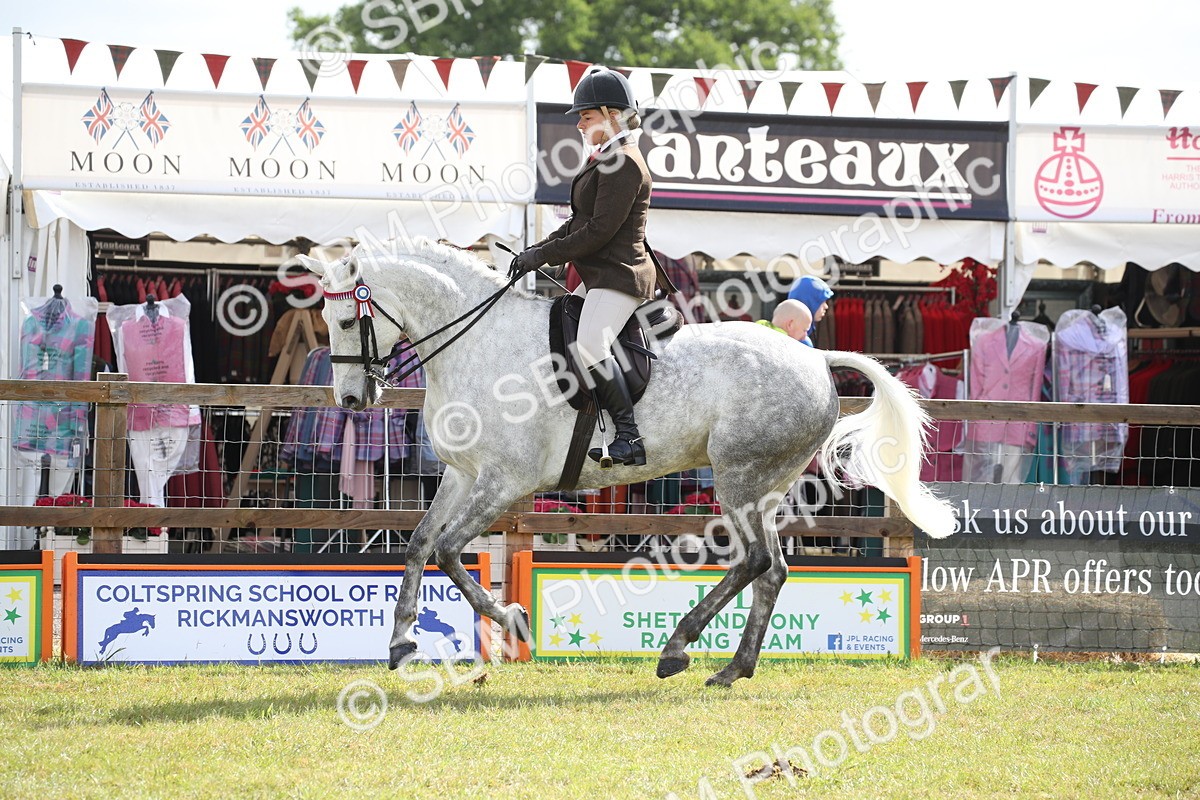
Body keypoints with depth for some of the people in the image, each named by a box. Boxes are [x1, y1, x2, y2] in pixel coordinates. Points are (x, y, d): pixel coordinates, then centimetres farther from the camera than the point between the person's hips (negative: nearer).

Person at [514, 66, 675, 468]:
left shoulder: (623, 163, -14)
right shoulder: (603, 161, 20)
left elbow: (600, 230, -19)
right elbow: (579, 223, 23)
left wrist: (544, 254, -15)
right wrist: (537, 250, 9)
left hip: (619, 276, -12)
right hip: (597, 278, 12)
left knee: (589, 345, -28)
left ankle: (630, 436, -27)